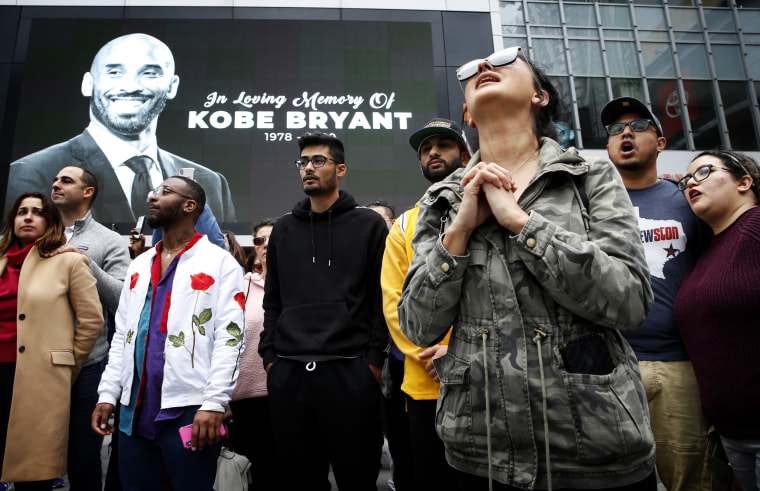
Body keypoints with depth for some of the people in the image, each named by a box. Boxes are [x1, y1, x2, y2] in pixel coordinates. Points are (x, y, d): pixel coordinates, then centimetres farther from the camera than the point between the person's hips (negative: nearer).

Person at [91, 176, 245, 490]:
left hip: (189, 411, -6)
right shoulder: (139, 265, 17)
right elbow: (121, 335, 17)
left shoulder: (219, 262, -4)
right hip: (134, 409, 6)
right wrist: (108, 393, 9)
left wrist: (214, 403, -17)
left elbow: (229, 337, -11)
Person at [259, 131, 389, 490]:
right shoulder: (283, 230, 15)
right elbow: (272, 301, 15)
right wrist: (269, 356, 7)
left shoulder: (369, 225, 3)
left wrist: (374, 359, -7)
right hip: (287, 374, 4)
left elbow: (382, 298, -1)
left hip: (350, 371, -3)